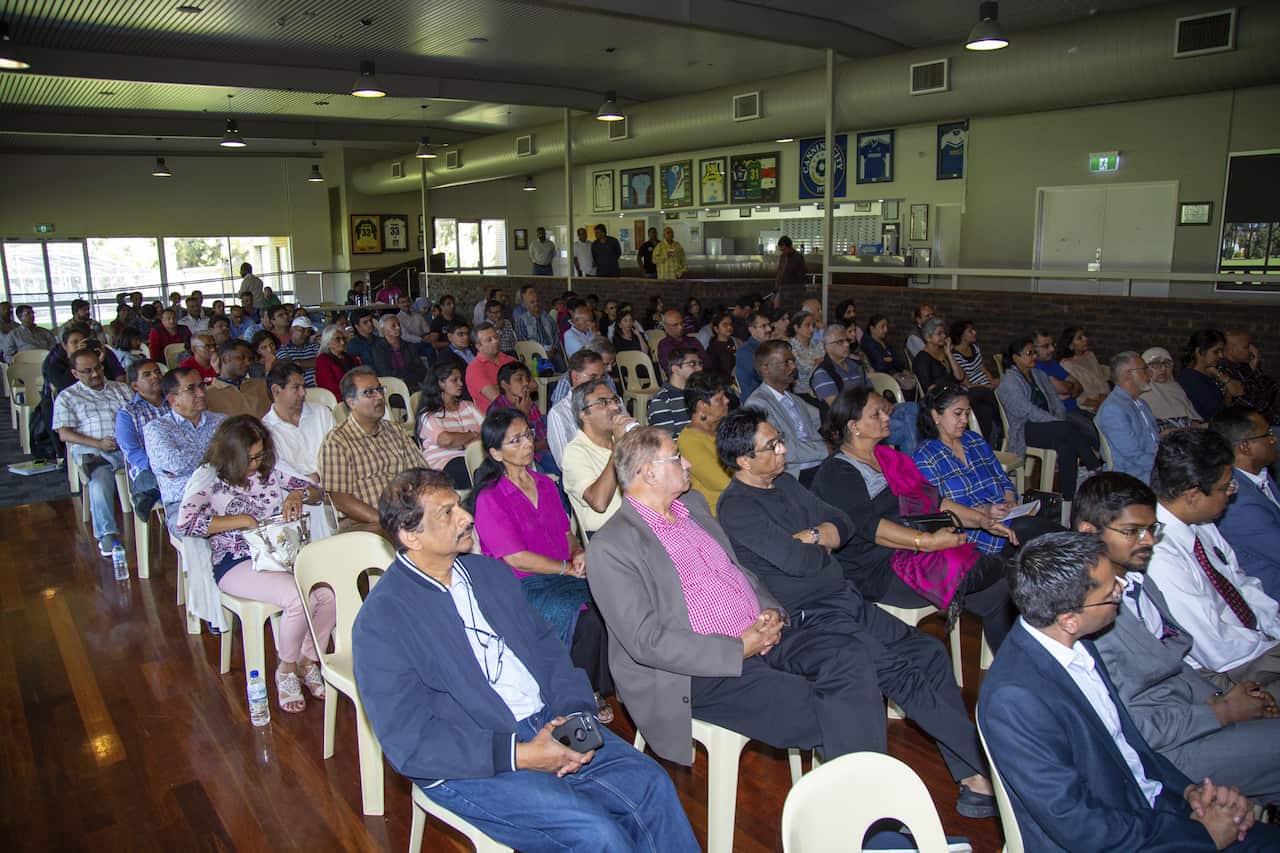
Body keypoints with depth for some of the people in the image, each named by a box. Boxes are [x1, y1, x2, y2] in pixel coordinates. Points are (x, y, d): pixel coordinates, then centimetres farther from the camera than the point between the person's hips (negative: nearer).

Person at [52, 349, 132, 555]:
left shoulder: (121, 389, 27)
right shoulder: (67, 397, 17)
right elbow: (64, 433, 6)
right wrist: (98, 443, -10)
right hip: (93, 451, -2)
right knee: (99, 483, -34)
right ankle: (107, 534, -30)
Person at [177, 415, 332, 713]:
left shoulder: (268, 471, 14)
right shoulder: (209, 476, -1)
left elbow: (316, 492, 20)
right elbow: (185, 522, -17)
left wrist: (298, 494, -4)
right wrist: (241, 521, -15)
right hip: (237, 563, -5)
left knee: (330, 592, -24)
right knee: (299, 597, -32)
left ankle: (307, 661, 1)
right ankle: (286, 670, -5)